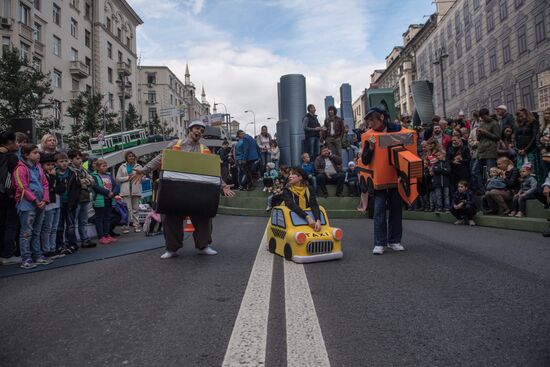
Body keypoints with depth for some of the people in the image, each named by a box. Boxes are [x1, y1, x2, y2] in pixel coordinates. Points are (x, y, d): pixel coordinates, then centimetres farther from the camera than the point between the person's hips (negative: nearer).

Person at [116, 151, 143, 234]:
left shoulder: (138, 166, 12)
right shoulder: (122, 167, 10)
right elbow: (118, 179, 5)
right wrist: (127, 178, -6)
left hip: (136, 190, 1)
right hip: (126, 190, -1)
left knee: (135, 208, 6)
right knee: (127, 209, -5)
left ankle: (136, 225, 10)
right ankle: (126, 226, -1)